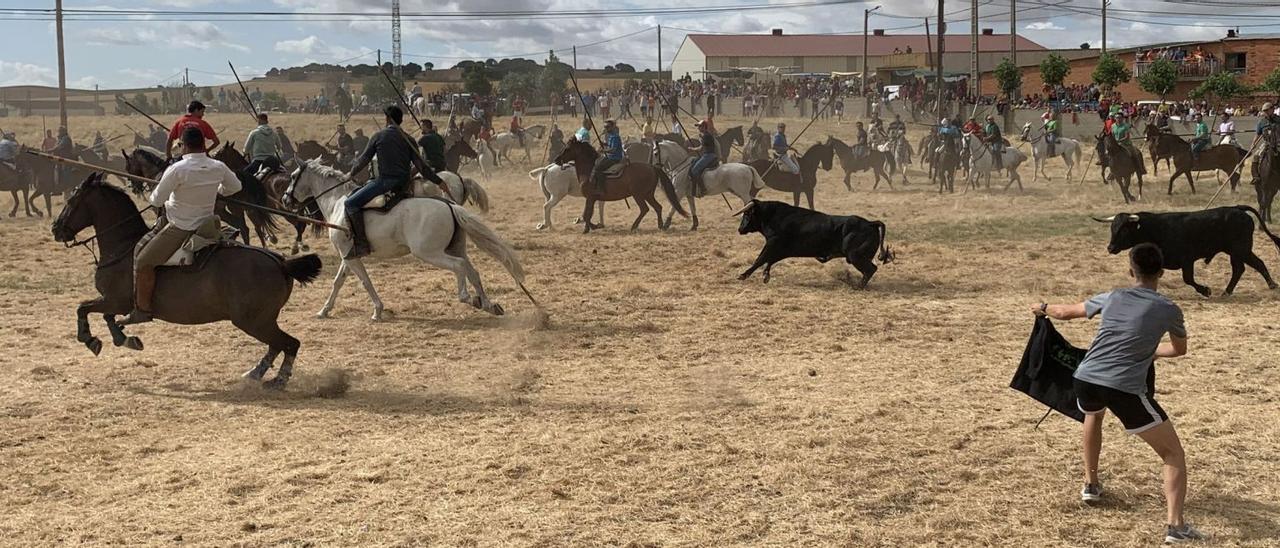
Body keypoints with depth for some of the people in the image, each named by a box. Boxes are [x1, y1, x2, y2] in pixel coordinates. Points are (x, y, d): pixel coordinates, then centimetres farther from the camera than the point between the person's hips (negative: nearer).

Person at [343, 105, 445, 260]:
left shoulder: (379, 136, 0)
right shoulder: (408, 139, 10)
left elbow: (364, 160, 5)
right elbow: (420, 165, 4)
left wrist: (352, 173, 23)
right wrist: (439, 181, 7)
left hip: (386, 181, -7)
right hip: (404, 182, 7)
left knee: (351, 203, -8)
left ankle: (361, 244, -21)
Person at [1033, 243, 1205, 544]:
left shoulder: (1112, 297, 15)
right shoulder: (1169, 309, 7)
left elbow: (1065, 312, 29)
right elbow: (1179, 349, 26)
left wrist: (1042, 308, 49)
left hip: (1085, 380, 4)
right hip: (1125, 390, -4)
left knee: (1094, 414, 41)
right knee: (1174, 453, 7)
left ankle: (1091, 485, 44)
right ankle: (1176, 526, -8)